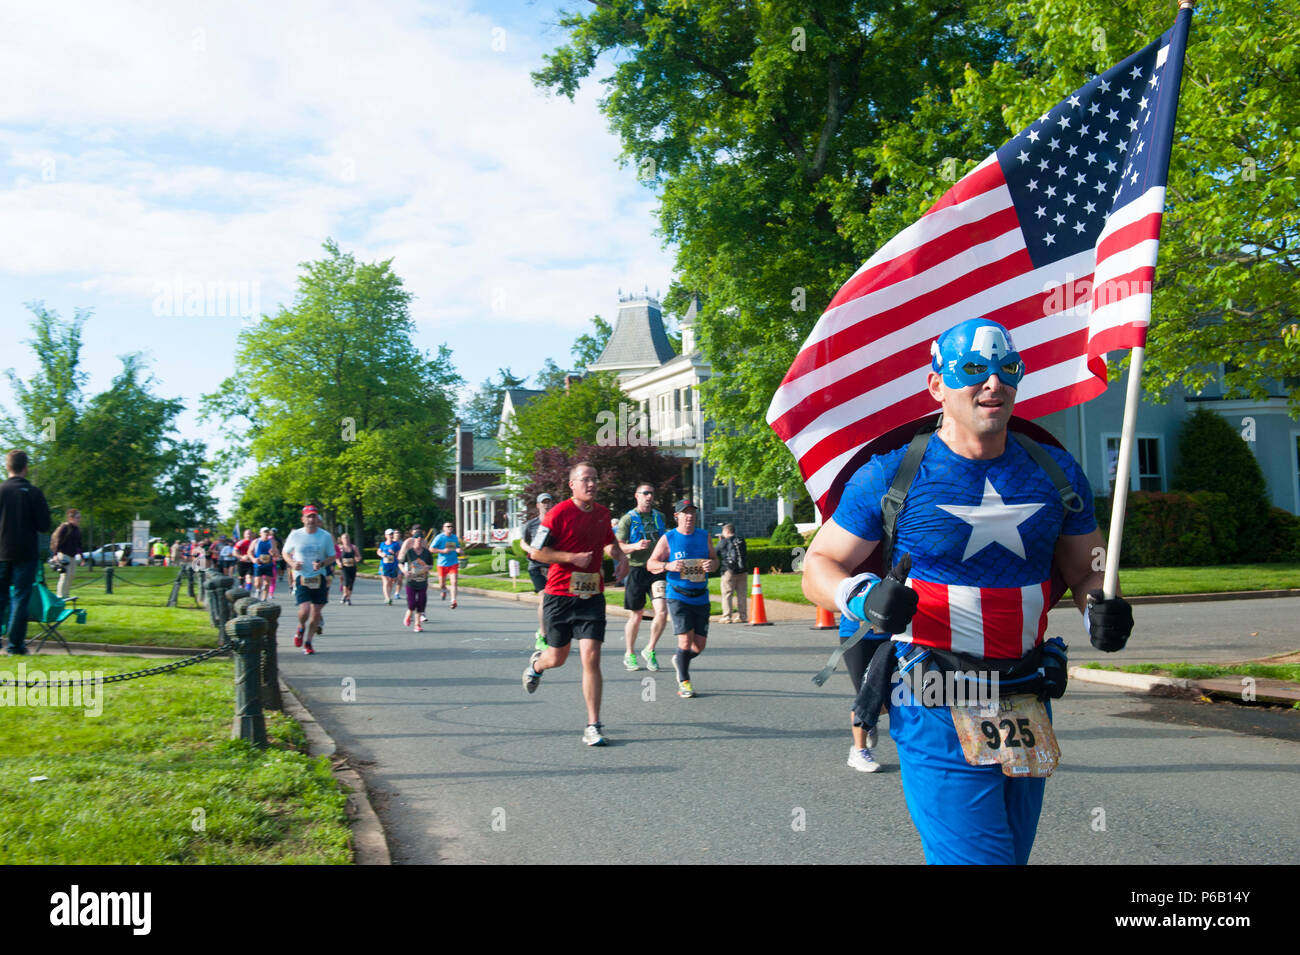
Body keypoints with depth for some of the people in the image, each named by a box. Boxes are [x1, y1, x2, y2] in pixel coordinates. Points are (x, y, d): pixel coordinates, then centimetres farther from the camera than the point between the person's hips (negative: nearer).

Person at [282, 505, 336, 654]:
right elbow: (286, 552, 12)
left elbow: (332, 557, 8)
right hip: (301, 577, -2)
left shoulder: (325, 536, 1)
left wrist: (322, 564, -13)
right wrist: (292, 563, -9)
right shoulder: (296, 535, -1)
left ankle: (308, 642, 19)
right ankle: (301, 628, 17)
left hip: (319, 577, 2)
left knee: (316, 613, 2)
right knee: (304, 610, -17)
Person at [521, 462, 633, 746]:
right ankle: (536, 664, 51)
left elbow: (609, 542, 28)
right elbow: (537, 551, -8)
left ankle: (593, 726, -4)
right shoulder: (559, 513, -10)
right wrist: (572, 557, -18)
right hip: (560, 595, -3)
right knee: (557, 658, 11)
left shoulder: (602, 513, 8)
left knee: (591, 659, -9)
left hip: (592, 595, 3)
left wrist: (621, 555, 7)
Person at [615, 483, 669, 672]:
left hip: (656, 570, 3)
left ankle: (650, 651, 5)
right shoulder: (628, 519, -2)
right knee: (636, 616, 5)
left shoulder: (659, 517, 12)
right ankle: (630, 655, 23)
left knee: (662, 611, -13)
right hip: (636, 570, -3)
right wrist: (635, 546, -23)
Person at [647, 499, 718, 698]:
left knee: (699, 645, 5)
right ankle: (684, 682, 4)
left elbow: (715, 560, 15)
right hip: (678, 597, -4)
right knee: (685, 640, -13)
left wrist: (712, 564, -9)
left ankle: (679, 660, 37)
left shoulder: (704, 536, 8)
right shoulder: (668, 539, -1)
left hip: (701, 597, 4)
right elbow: (651, 564, 1)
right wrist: (668, 566, -19)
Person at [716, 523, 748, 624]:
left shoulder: (723, 542, -6)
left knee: (727, 594, 1)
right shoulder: (741, 540, 8)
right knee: (741, 594, 10)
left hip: (729, 571, -4)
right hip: (742, 570, 5)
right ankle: (742, 616, 11)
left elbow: (716, 554, 4)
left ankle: (727, 616, -4)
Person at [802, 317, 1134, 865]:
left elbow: (1086, 570, 18)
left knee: (1012, 850, 15)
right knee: (976, 854, -13)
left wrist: (1101, 611, -4)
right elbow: (819, 566, 1)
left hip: (1027, 707, 5)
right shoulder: (891, 474, -5)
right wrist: (864, 598, -20)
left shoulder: (1056, 473, 7)